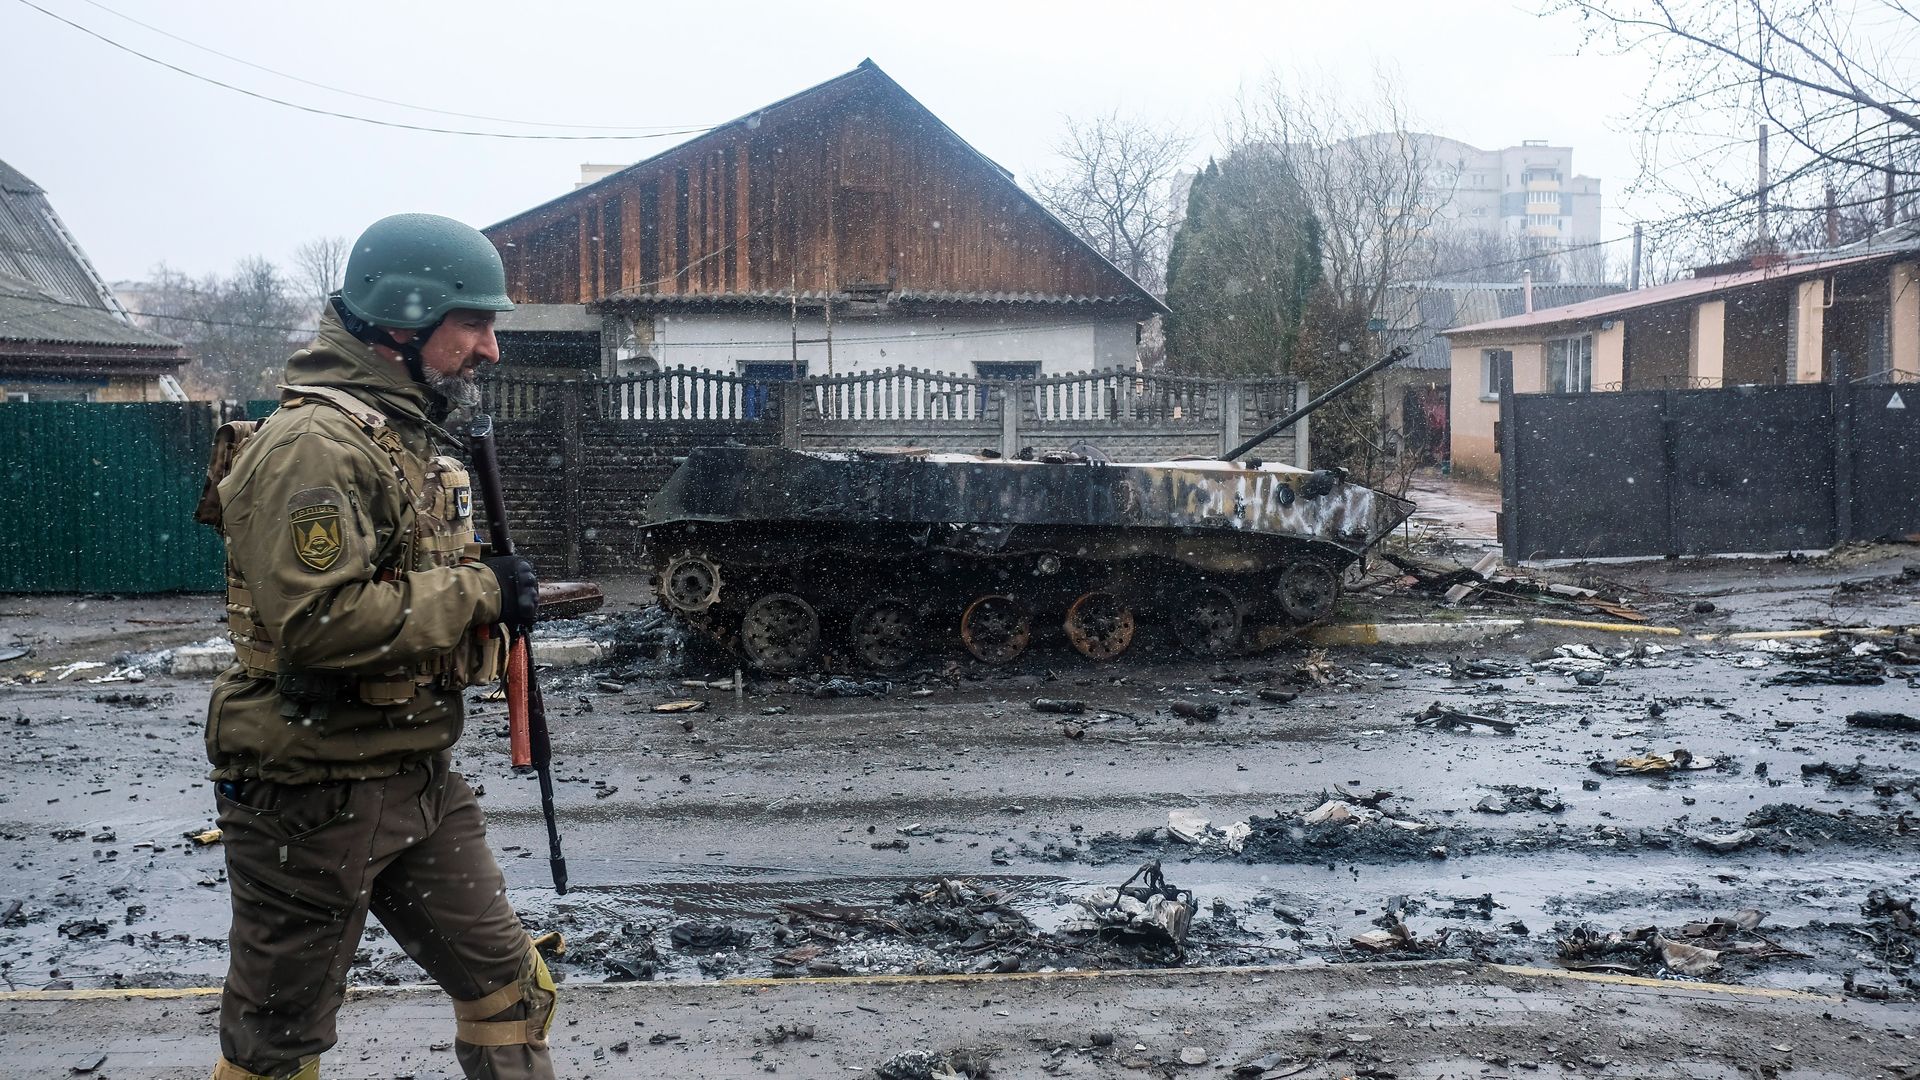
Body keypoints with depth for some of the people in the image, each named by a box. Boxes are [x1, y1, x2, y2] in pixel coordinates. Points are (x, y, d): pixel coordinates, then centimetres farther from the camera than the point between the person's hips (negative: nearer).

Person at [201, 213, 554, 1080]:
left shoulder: (409, 435, 12)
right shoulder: (316, 442, -20)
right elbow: (316, 621, -30)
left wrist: (491, 600, 3)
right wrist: (478, 592, -21)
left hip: (419, 779, 9)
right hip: (312, 793, -9)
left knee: (507, 986, 13)